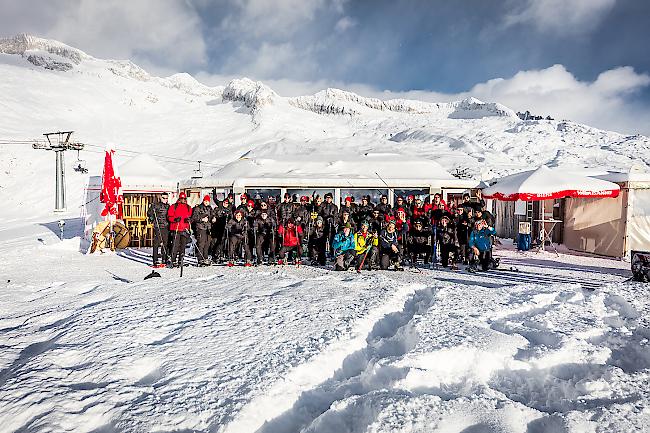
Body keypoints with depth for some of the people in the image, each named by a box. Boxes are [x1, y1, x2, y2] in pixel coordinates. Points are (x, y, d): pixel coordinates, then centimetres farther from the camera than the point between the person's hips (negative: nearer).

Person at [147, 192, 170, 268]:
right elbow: (149, 213, -1)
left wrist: (169, 225, 20)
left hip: (166, 227, 5)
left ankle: (165, 261, 14)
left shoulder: (168, 206, 17)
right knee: (156, 244, -7)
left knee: (166, 244, 7)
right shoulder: (155, 205, 1)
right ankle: (155, 262, -6)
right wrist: (152, 221, -12)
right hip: (157, 227, -5)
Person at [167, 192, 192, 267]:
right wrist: (175, 219, -16)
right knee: (175, 245, -10)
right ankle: (173, 261, -6)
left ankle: (180, 260, 14)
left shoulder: (188, 208, 15)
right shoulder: (173, 206, 5)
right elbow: (169, 217, 2)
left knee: (183, 245, 6)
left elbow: (191, 217, 20)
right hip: (176, 229, -4)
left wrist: (189, 220, -2)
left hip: (185, 229, 4)